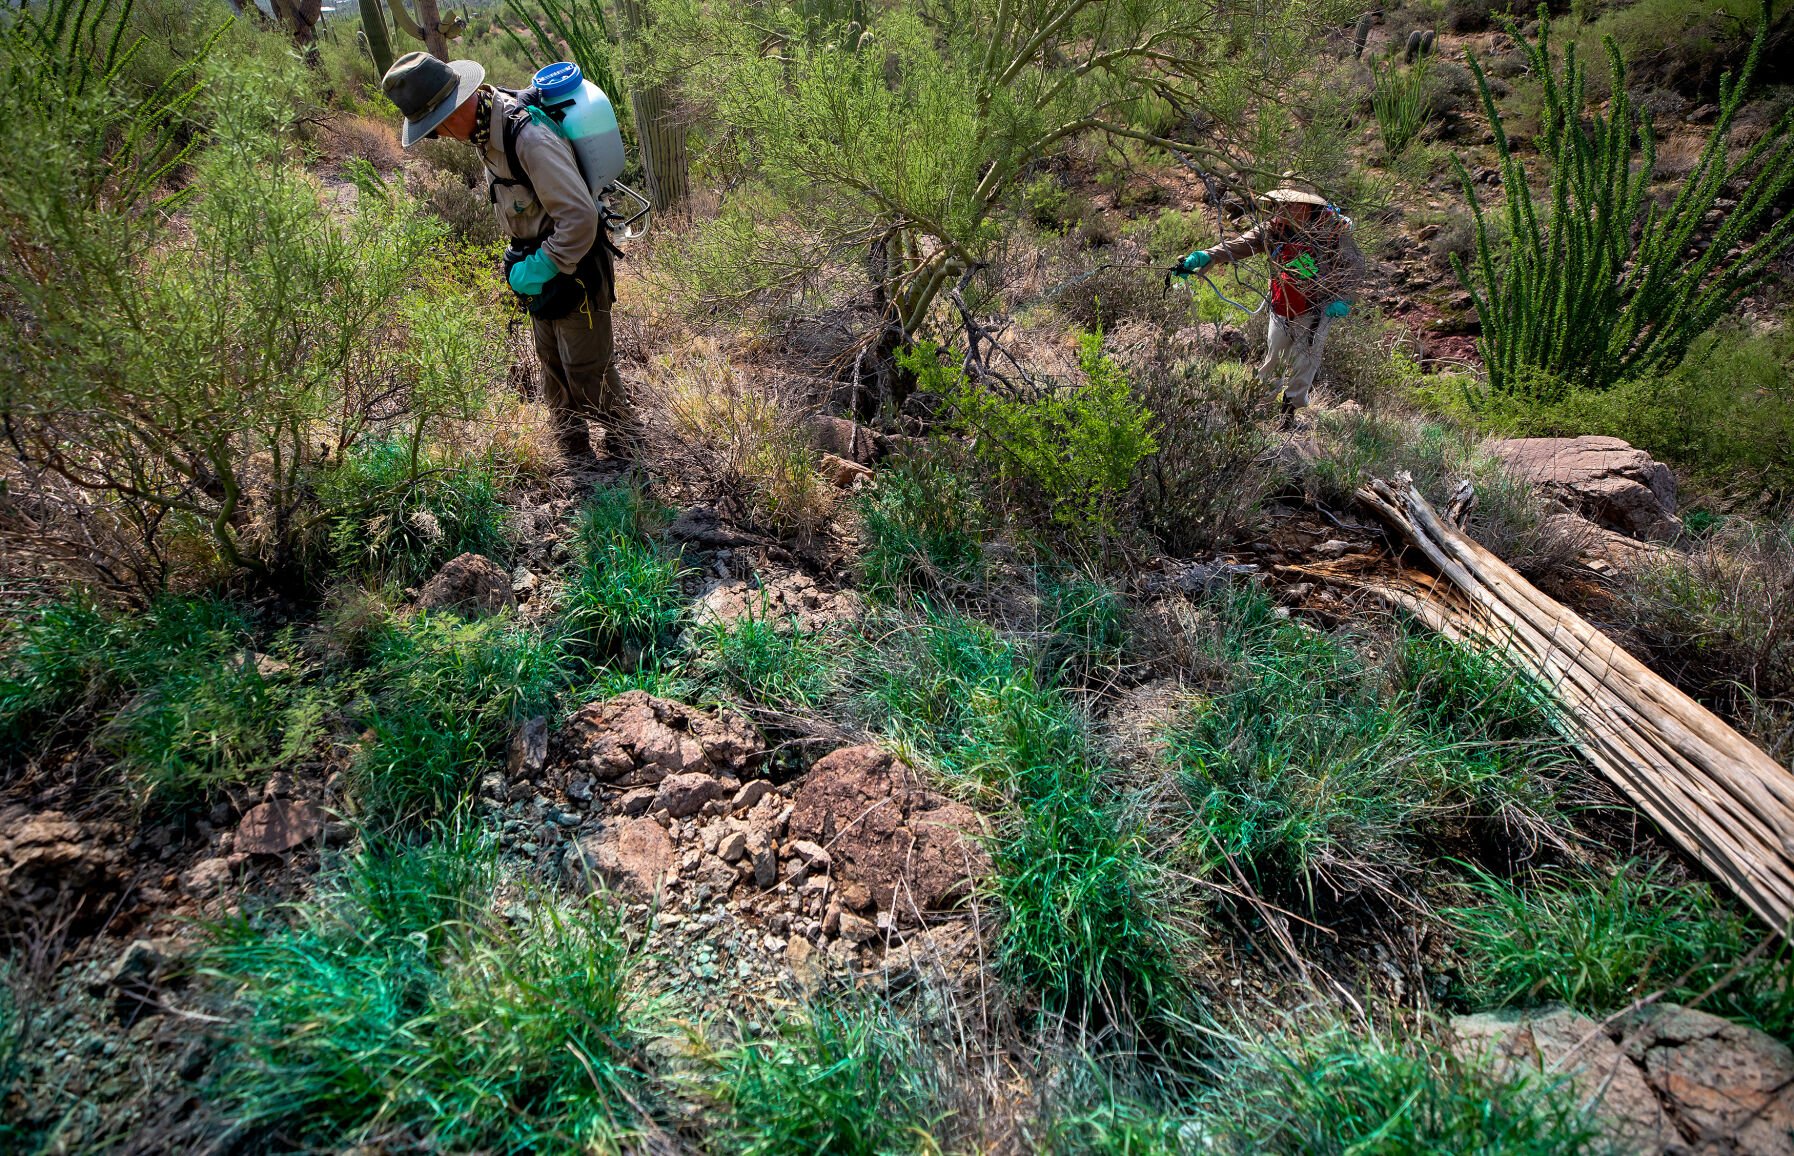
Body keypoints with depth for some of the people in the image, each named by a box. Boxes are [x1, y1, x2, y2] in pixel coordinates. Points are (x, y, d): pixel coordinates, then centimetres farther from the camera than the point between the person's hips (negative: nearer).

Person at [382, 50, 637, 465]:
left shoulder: (529, 138, -30)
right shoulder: (486, 127, 0)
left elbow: (580, 217, -32)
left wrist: (539, 270, -23)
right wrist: (524, 263, 10)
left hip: (574, 269, -9)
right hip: (542, 262, 10)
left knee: (589, 371, 2)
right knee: (553, 367, 18)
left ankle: (623, 454, 22)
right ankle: (574, 454, 35)